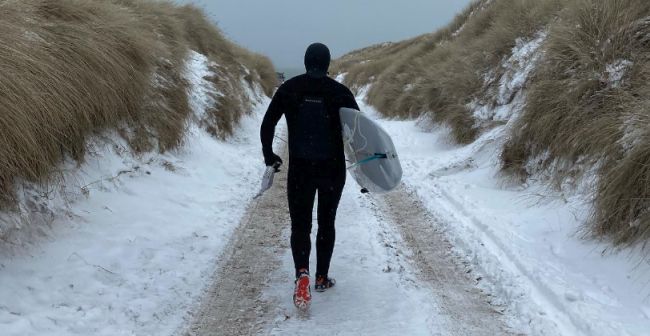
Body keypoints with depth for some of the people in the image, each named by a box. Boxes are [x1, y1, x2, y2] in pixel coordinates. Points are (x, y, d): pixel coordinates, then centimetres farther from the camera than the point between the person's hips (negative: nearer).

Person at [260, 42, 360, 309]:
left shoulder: (289, 88, -3)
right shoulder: (339, 91, -6)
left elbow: (267, 125, -1)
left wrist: (269, 156, 13)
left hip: (300, 169, 0)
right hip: (333, 170, 0)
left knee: (300, 224, 7)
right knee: (326, 223, 16)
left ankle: (302, 273, -17)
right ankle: (321, 278, 24)